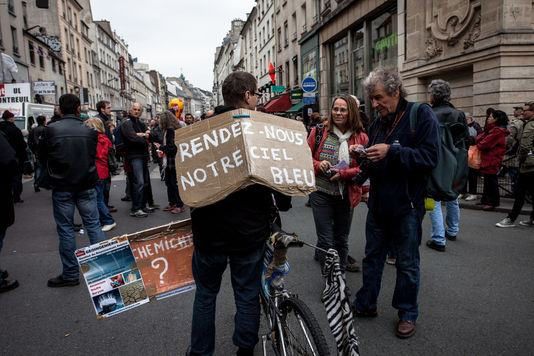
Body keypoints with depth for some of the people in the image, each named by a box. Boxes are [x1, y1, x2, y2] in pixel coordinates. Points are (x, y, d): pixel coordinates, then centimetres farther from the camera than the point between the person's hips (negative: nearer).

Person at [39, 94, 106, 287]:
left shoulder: (51, 130, -9)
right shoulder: (89, 130, -5)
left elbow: (43, 157, 3)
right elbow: (93, 155, 5)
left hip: (61, 187, -1)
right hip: (86, 186, 1)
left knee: (66, 229, 7)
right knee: (93, 225, 9)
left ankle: (71, 274, 13)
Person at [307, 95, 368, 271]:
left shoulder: (361, 137, -3)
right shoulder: (318, 132, -3)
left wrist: (344, 173, -20)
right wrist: (318, 165, -17)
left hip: (346, 195, 2)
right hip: (321, 193, -1)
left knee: (342, 239, 18)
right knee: (326, 240, -1)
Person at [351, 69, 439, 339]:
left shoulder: (421, 115, -9)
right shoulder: (378, 123, 10)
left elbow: (430, 158, -19)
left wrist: (392, 151, -27)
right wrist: (363, 156, -5)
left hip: (407, 205, -6)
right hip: (378, 203, 6)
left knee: (407, 262, 8)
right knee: (372, 256, 15)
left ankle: (408, 314, 26)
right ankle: (365, 304, 31)